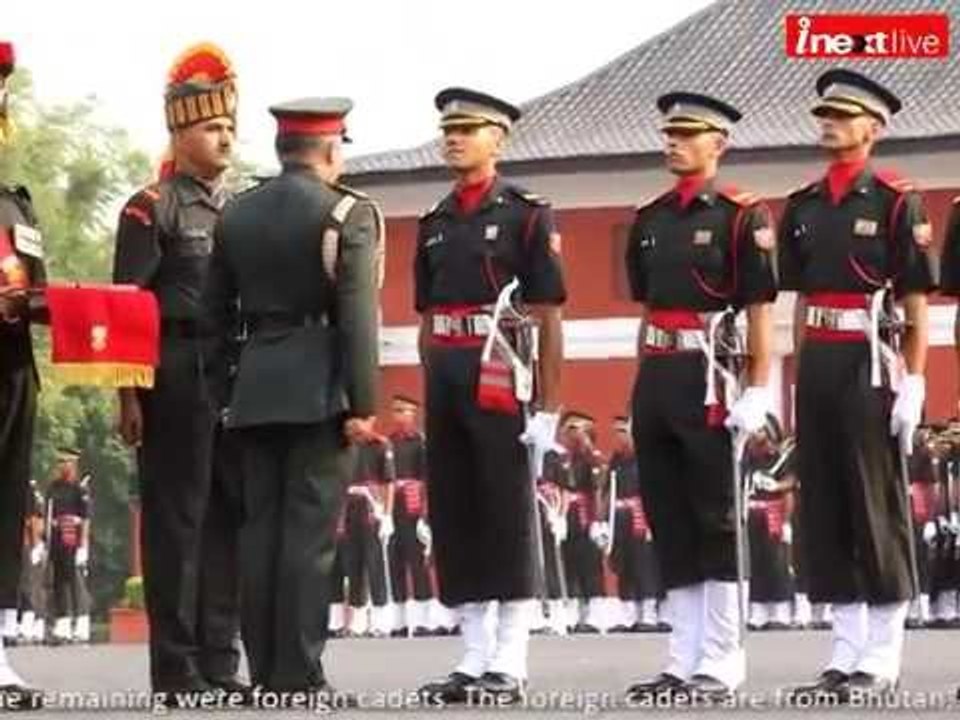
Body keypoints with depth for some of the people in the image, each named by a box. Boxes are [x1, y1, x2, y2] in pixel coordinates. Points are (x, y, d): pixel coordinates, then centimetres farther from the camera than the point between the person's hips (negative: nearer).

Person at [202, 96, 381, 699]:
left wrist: (222, 393, 18)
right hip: (319, 391, -5)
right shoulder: (347, 213, -6)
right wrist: (363, 403, -12)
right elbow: (358, 316, -13)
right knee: (310, 530, -6)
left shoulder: (236, 216, 12)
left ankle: (265, 671, 8)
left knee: (260, 527, 7)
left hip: (254, 388, 5)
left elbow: (216, 314, 14)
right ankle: (300, 676, -8)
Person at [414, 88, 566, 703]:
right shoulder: (434, 224, 16)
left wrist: (548, 409, -10)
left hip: (504, 380, -6)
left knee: (508, 519, -4)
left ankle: (510, 665, -3)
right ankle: (475, 659, 11)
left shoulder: (527, 214, -2)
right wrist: (431, 397, 12)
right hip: (446, 381, 6)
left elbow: (549, 320, -6)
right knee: (454, 519, 6)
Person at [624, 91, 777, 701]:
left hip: (709, 376, -7)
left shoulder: (741, 216, -5)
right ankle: (683, 662, 13)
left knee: (717, 524, -2)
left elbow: (761, 309, -9)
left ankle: (720, 666, 1)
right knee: (669, 523, 8)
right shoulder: (650, 220, 14)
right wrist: (648, 379, 15)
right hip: (656, 379, 7)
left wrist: (757, 392, -15)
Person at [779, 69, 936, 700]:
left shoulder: (895, 201, -4)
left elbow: (916, 302, -6)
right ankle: (846, 654, 12)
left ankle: (882, 659, 1)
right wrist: (801, 375, 13)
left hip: (870, 362, -6)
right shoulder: (803, 207, 13)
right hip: (818, 365, 6)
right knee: (824, 506, 6)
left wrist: (913, 383, -12)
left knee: (878, 506, -3)